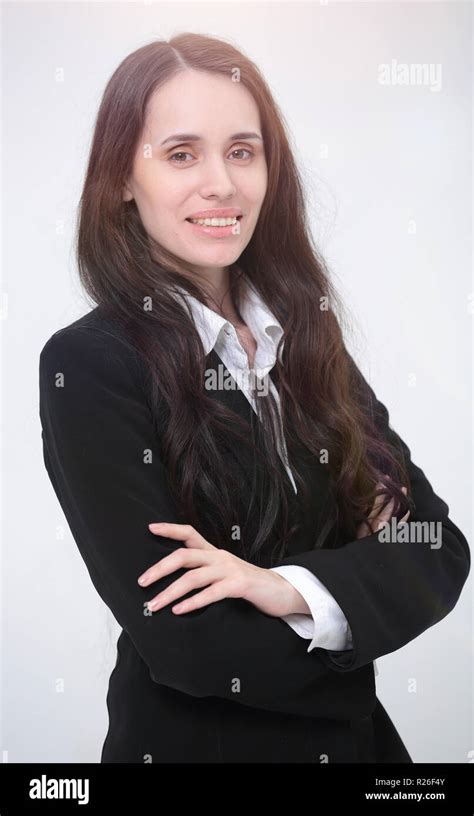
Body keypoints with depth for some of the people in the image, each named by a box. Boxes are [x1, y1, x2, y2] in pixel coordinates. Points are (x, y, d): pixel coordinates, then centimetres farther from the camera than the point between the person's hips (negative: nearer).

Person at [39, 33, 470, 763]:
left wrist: (299, 590, -23)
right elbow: (183, 642, -23)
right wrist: (370, 568, -11)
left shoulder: (305, 333, -1)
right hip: (188, 741, -5)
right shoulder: (88, 365, -17)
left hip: (351, 734, 5)